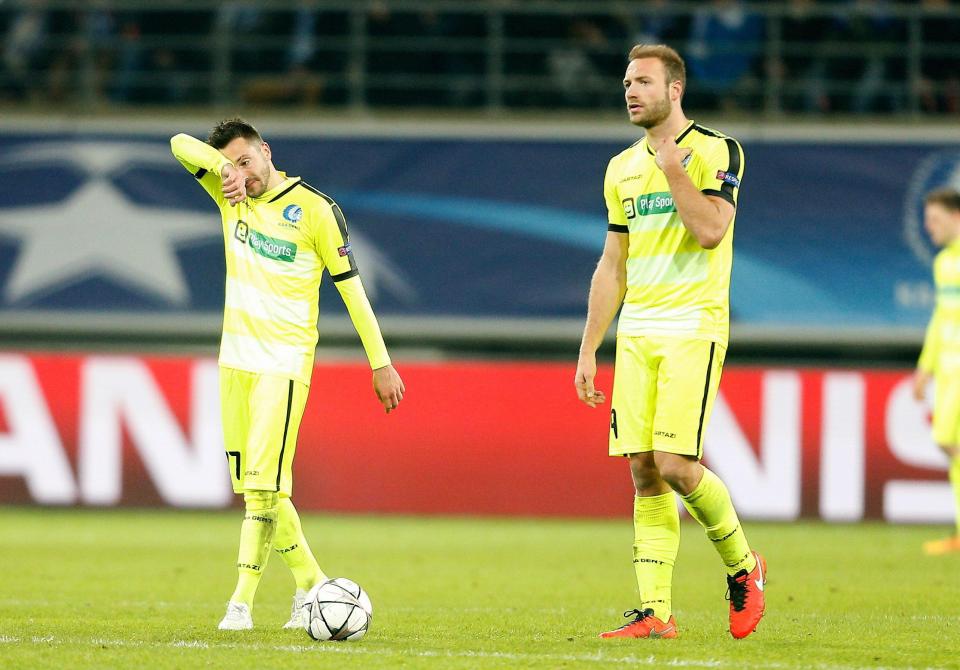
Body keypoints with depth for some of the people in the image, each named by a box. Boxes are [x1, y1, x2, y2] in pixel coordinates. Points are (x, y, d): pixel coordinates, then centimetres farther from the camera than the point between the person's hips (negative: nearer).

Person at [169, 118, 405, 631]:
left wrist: (381, 363, -7)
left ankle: (242, 602, -15)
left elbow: (351, 286, -5)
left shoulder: (315, 209, -6)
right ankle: (310, 584, 19)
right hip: (236, 358, 6)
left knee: (264, 483, -14)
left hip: (285, 362, -6)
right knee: (251, 486, 7)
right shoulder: (230, 196, 8)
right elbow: (180, 144, -2)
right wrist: (226, 168, -21)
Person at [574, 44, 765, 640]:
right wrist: (588, 350, 15)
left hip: (694, 329, -6)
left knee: (675, 464, -15)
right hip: (636, 334, 6)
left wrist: (672, 167, -12)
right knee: (644, 473, 0)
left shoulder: (716, 152, -3)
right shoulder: (623, 169, 16)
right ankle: (656, 613, 1)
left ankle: (743, 565, 9)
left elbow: (710, 230, -18)